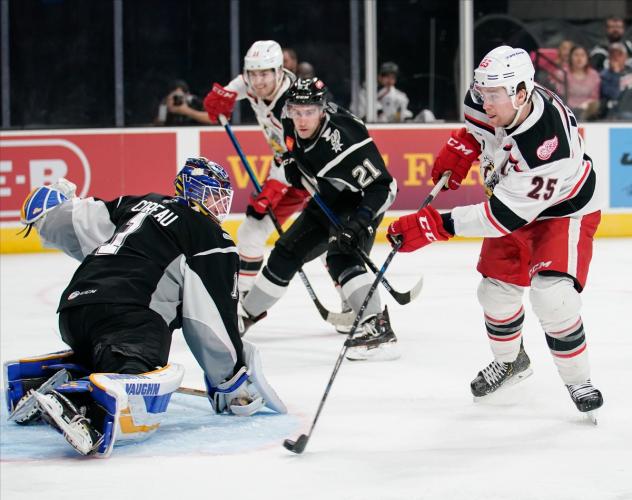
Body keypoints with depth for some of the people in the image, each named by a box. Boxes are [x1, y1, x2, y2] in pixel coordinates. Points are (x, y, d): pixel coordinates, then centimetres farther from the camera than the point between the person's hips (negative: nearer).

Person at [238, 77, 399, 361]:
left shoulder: (344, 141, -36)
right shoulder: (292, 124, -15)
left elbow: (383, 186, -33)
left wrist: (361, 221, -43)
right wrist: (291, 164, 12)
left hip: (361, 199, -8)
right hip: (327, 200, 8)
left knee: (341, 258, -30)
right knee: (286, 254, 13)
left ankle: (378, 330, -38)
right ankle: (247, 314, 32)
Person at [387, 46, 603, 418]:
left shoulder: (546, 148, -43)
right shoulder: (492, 95, -22)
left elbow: (503, 216, -39)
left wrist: (436, 226, -40)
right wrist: (459, 150, -5)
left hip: (564, 210, -7)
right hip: (511, 197, 7)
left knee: (552, 296, -24)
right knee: (497, 290, 10)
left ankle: (579, 381, -3)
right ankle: (510, 361, 38)